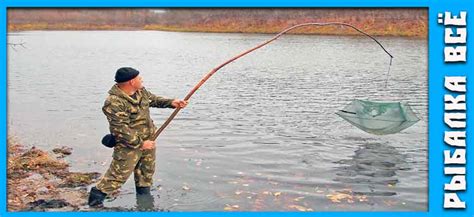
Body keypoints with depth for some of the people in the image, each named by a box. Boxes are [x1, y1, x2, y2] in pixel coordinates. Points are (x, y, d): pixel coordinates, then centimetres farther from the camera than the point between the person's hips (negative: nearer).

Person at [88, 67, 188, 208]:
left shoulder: (141, 91, -1)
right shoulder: (114, 103, -28)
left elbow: (154, 100, 17)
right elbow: (120, 130, -28)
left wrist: (171, 102, 2)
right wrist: (140, 143, -25)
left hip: (147, 140, 8)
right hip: (129, 145, -8)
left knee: (147, 171, 21)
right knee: (119, 174, -2)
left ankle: (144, 194, 40)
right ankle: (96, 197, 15)